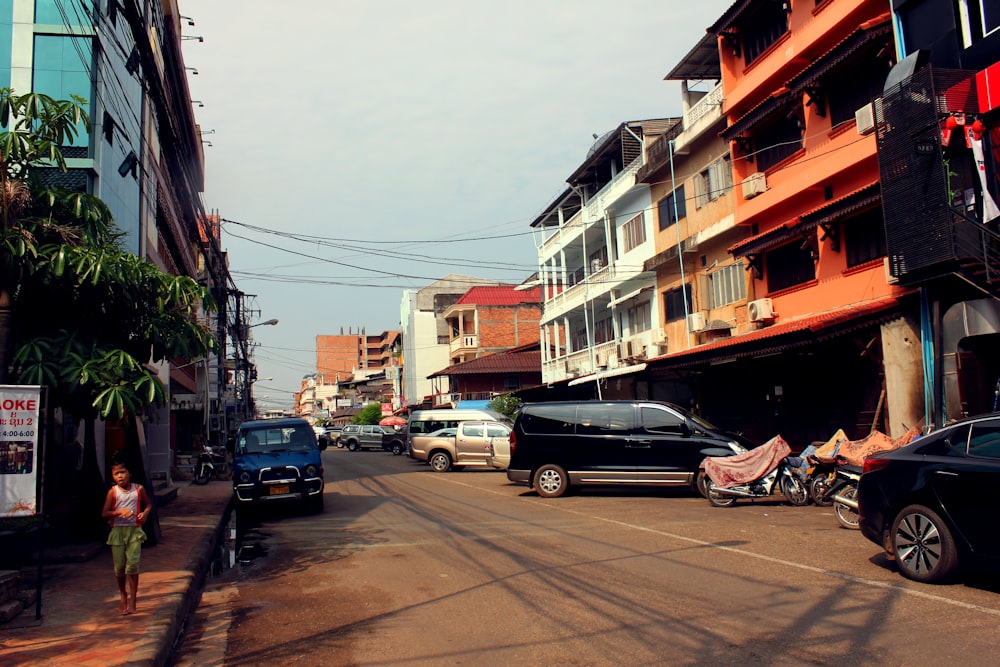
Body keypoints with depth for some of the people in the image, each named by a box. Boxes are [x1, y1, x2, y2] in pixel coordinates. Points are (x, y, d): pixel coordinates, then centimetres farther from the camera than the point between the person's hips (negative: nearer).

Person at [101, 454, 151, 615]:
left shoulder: (138, 489, 0)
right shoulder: (113, 492, -2)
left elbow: (148, 504, 15)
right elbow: (104, 513, -3)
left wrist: (145, 513, -6)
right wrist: (120, 512, -18)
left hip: (134, 530, -1)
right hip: (117, 531, 1)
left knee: (133, 564, -8)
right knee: (119, 566, 7)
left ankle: (132, 599, 1)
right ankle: (123, 595, 31)